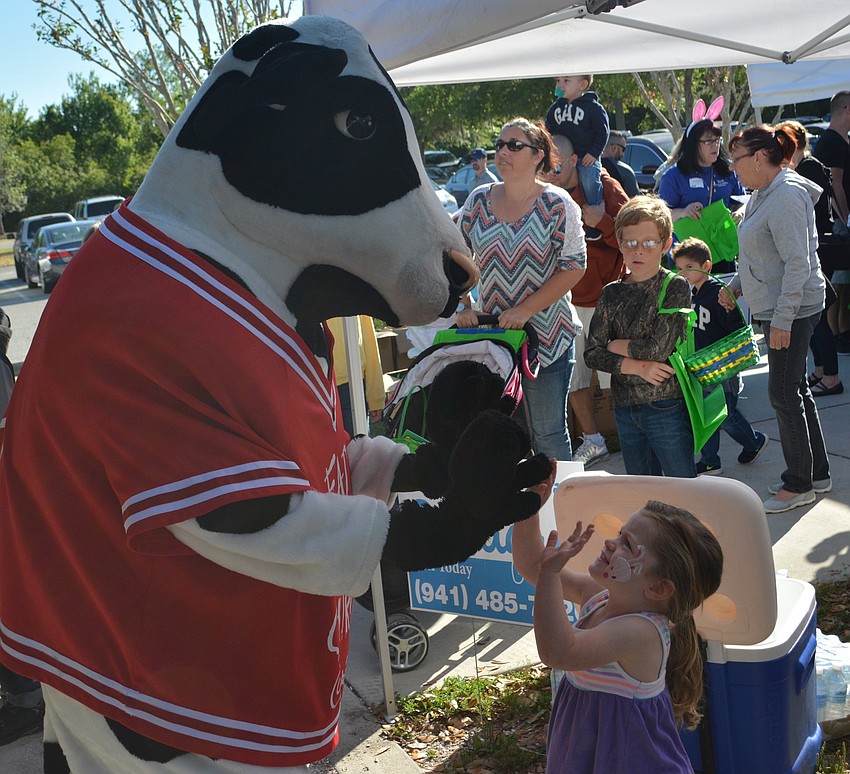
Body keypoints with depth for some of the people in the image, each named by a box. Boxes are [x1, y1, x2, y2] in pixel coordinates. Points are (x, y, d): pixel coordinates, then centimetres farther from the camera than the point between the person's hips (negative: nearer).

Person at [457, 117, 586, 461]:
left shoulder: (556, 204, -7)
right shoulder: (479, 200, 5)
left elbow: (574, 267, -11)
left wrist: (526, 310, -17)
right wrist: (462, 306, -5)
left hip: (546, 337, -4)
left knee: (547, 433, 5)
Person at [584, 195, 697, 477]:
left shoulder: (675, 287, -7)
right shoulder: (612, 293, 5)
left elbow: (660, 347, -17)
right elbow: (591, 354, -1)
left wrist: (617, 346, -3)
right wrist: (636, 367, -14)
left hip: (667, 408, -5)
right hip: (626, 409, 5)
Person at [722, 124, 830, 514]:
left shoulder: (787, 196, -20)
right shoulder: (763, 194, 12)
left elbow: (798, 263, -23)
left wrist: (782, 319, -24)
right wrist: (735, 285, 19)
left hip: (793, 309, -10)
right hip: (774, 308, 10)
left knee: (783, 394, -4)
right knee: (795, 389, 15)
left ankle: (799, 484, 8)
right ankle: (817, 473, 26)